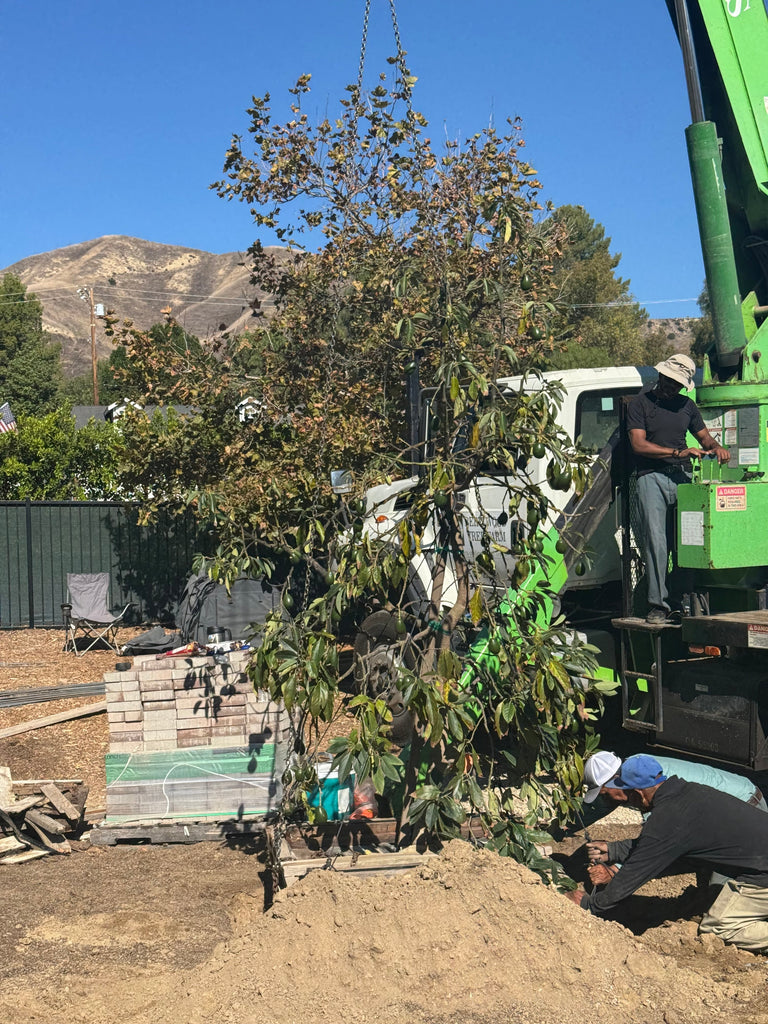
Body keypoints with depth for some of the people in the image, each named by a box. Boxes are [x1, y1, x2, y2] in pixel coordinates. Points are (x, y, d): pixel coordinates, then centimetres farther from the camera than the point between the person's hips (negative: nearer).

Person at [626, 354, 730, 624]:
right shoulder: (641, 403, 6)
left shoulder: (686, 406, 20)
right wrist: (678, 453, -10)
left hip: (683, 476, 4)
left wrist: (716, 447, 4)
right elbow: (638, 444, -4)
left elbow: (704, 436, 28)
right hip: (651, 477, -4)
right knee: (655, 539, -12)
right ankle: (658, 604, -9)